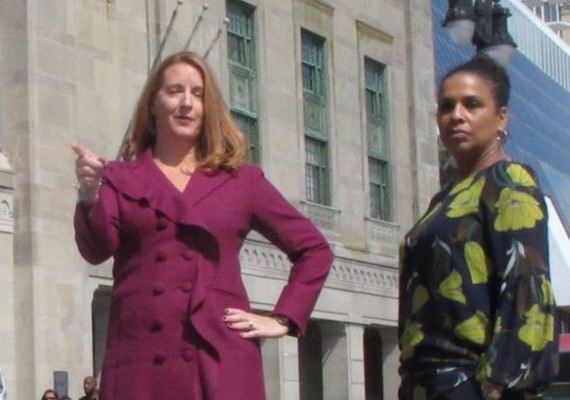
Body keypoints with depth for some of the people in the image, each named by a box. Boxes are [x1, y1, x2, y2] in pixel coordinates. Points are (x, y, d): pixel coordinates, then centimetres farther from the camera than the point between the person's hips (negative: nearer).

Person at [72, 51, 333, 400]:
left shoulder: (241, 181, 15)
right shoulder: (120, 178, 14)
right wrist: (90, 197, -22)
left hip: (220, 359, 0)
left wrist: (283, 319, 7)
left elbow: (315, 249, 18)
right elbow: (97, 249, -3)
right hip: (142, 358, 0)